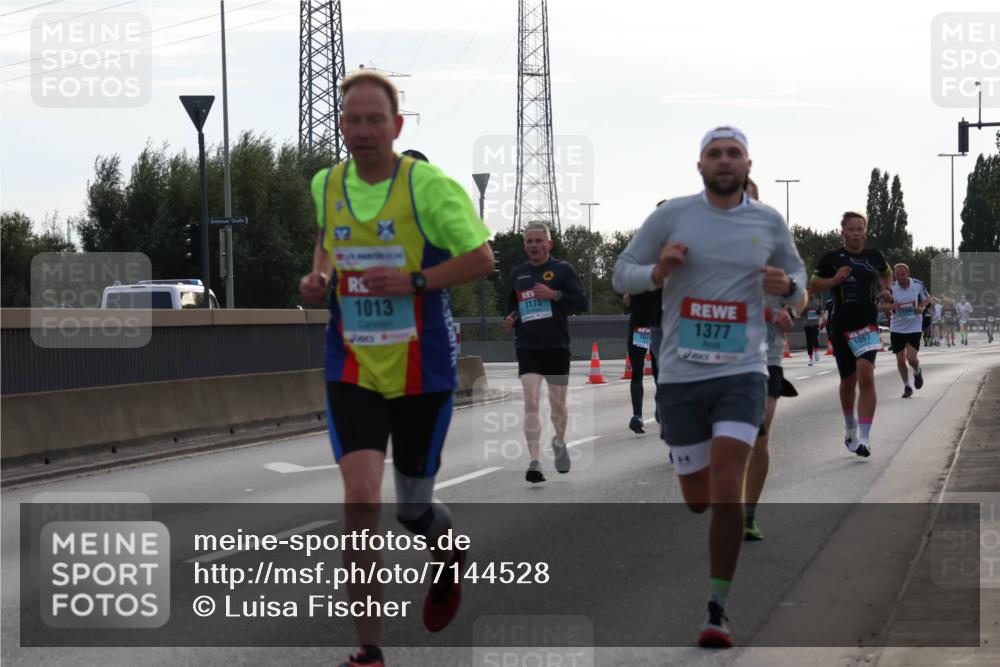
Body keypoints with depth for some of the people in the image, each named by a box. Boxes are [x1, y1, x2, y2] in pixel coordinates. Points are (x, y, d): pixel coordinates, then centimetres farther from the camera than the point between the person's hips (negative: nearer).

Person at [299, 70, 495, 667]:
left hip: (423, 370, -2)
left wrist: (414, 281, -21)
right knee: (361, 499, -15)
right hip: (353, 369, 2)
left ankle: (450, 554, 50)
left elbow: (482, 259, -9)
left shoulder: (430, 186, -11)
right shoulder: (326, 185, 3)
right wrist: (318, 277, 0)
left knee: (413, 507, 10)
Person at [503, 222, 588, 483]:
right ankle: (534, 462, -18)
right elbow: (511, 304, 27)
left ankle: (559, 443, 41)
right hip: (527, 347, 2)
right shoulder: (517, 273, 12)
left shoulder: (562, 269, 0)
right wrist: (510, 320, 5)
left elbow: (582, 303, -6)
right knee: (531, 403, -14)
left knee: (558, 404, 11)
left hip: (557, 347, -1)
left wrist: (554, 294, -18)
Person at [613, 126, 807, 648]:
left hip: (742, 371, 0)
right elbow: (621, 274, 5)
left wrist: (787, 284, -5)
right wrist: (657, 272, -16)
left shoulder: (769, 222, 6)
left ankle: (717, 611, -12)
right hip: (681, 373, 0)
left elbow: (797, 278, 20)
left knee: (726, 482, -18)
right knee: (698, 501, 5)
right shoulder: (670, 216, 1)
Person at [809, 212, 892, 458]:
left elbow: (887, 273, 28)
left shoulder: (874, 256, 7)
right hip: (841, 326, 0)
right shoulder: (832, 258, 1)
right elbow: (813, 285, 4)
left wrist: (886, 290, 9)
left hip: (867, 324, 0)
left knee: (866, 375, -18)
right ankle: (850, 427, 37)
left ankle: (864, 436, -22)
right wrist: (834, 280, -12)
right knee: (848, 380, 11)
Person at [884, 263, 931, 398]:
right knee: (900, 360, 5)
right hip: (897, 328, 1)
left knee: (911, 358, -11)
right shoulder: (891, 288, -8)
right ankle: (907, 386, 24)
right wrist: (891, 306, -25)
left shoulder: (918, 284, -7)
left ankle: (917, 372, 25)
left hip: (914, 327, -1)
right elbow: (881, 306, -4)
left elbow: (927, 298, 9)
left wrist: (922, 307, -12)